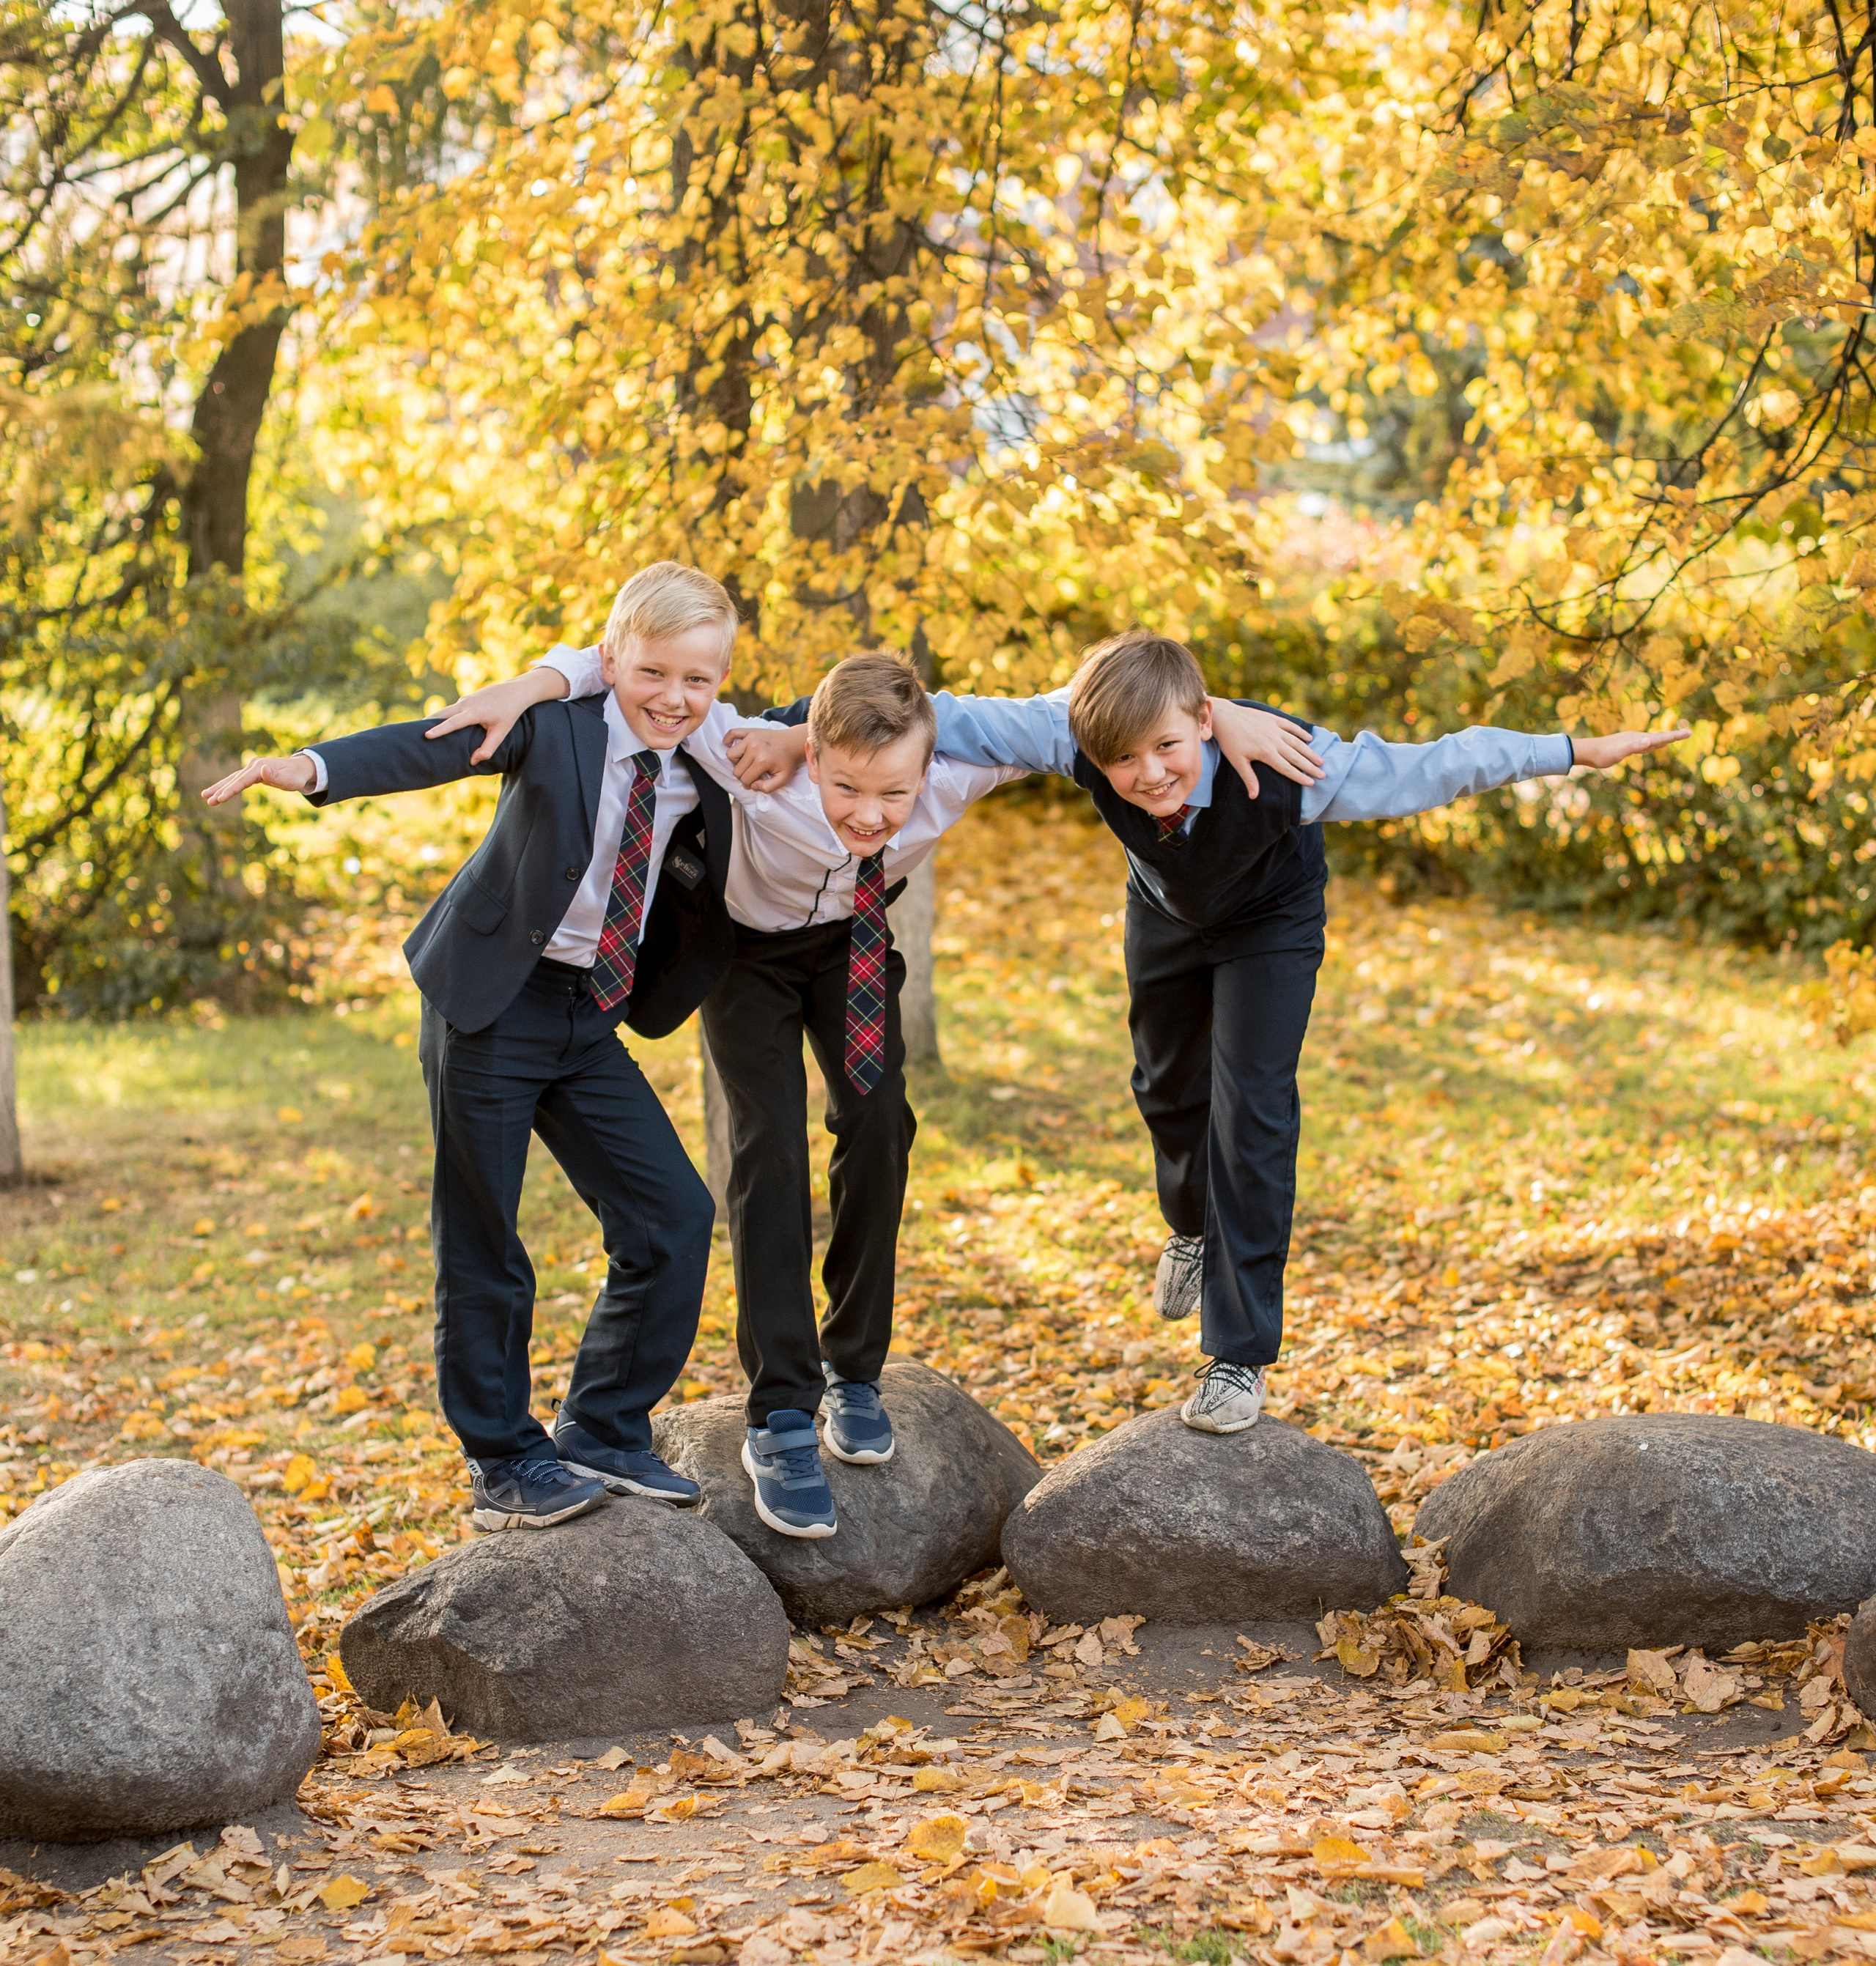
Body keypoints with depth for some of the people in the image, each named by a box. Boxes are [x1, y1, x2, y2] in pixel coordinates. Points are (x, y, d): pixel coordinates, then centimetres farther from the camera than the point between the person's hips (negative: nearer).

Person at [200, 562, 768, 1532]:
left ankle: (601, 1434, 16)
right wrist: (316, 768, -44)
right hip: (492, 1009, -5)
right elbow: (433, 747, -28)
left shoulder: (706, 781, 3)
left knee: (673, 1216, 1)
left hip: (593, 1019, 5)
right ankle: (504, 1463, 15)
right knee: (481, 1244, 1)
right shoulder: (556, 725, -12)